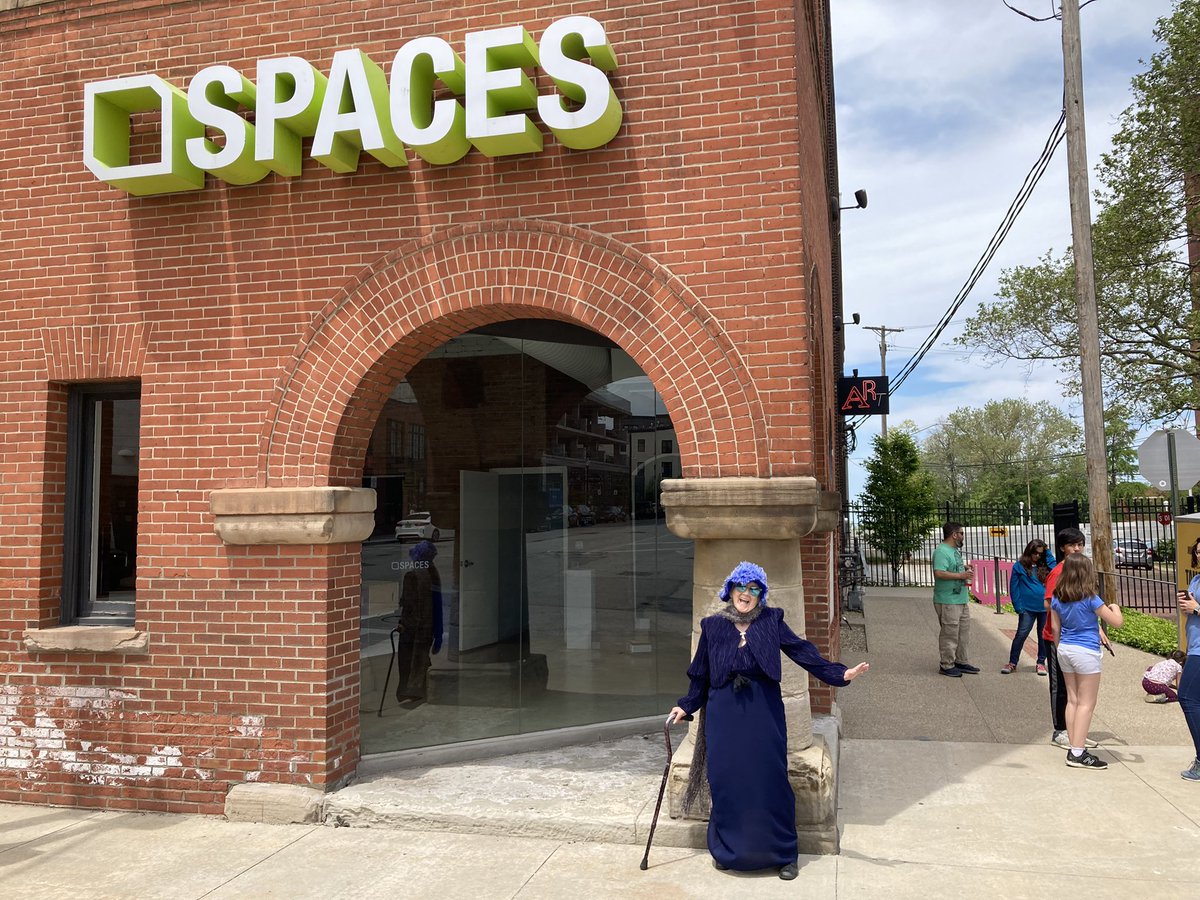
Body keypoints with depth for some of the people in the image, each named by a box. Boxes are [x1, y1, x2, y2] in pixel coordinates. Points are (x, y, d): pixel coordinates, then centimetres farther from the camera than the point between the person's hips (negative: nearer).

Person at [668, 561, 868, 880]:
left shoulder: (771, 622, 2)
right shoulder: (712, 626, 4)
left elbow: (803, 652, -4)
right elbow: (700, 674, 11)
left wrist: (841, 674, -12)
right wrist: (686, 706, 12)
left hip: (764, 713, -1)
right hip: (724, 715, 1)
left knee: (771, 780, 2)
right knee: (726, 782, 5)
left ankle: (783, 853, 17)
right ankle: (727, 850, 24)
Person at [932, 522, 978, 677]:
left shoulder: (955, 550, 16)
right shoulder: (941, 551, -18)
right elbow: (939, 573, -29)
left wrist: (964, 567, 8)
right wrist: (961, 575, -21)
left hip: (962, 599, 10)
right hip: (948, 601, -10)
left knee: (963, 633, 17)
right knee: (950, 635, -3)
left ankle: (961, 662, 28)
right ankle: (946, 665, 7)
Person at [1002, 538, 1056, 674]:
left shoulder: (1044, 566, 9)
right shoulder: (1019, 566, 0)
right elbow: (1013, 587, -1)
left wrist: (1048, 552, -5)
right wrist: (1018, 607, -7)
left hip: (1045, 607, 3)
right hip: (1027, 608, -3)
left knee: (1043, 635, 10)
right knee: (1021, 634, -4)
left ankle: (1041, 663, 22)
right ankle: (1012, 663, 4)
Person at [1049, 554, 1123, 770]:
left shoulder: (1057, 598, 2)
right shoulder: (1090, 599, -14)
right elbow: (1117, 622, -9)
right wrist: (1115, 607, 11)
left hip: (1065, 649, 6)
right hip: (1086, 652, -6)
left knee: (1072, 700, 12)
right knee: (1086, 703, 0)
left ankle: (1075, 748, 15)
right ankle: (1078, 753, -2)